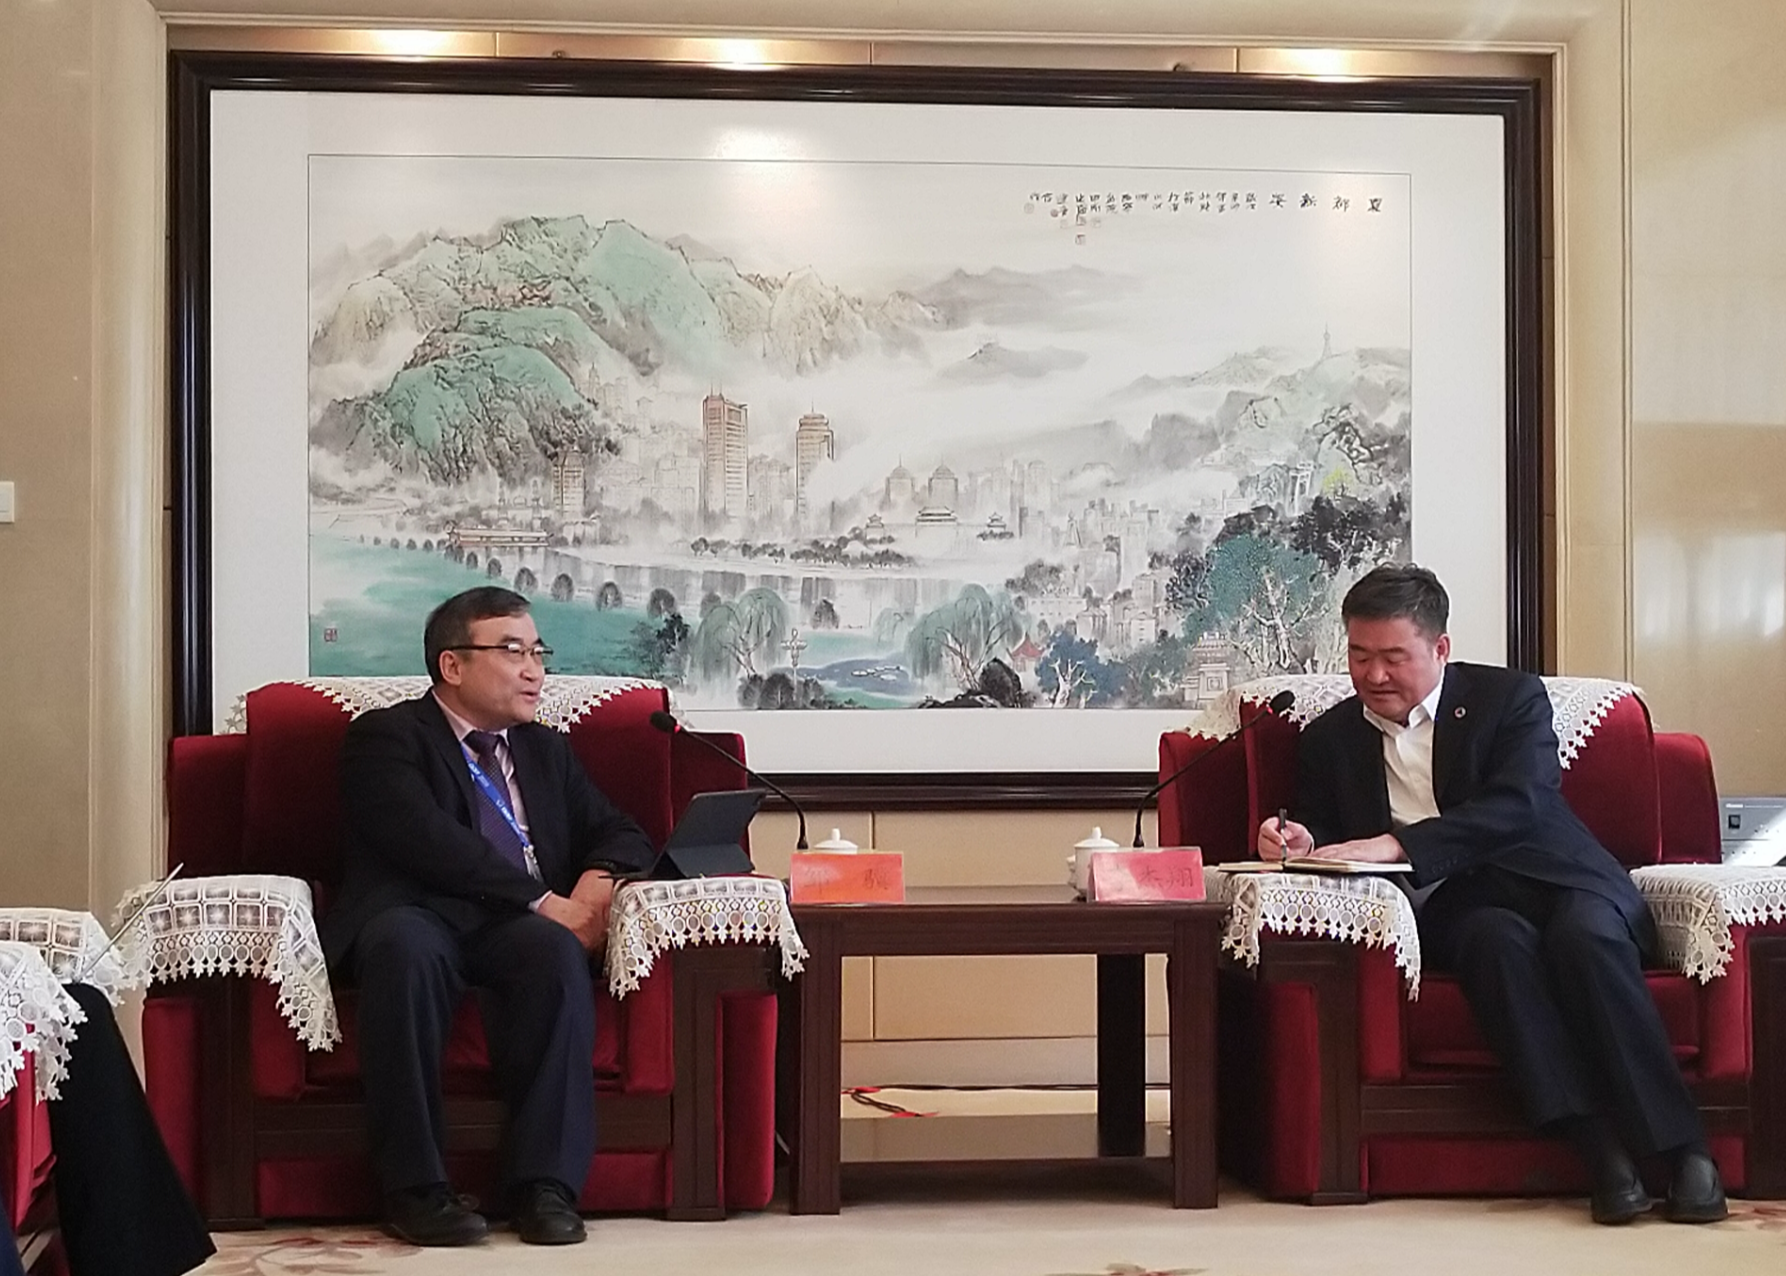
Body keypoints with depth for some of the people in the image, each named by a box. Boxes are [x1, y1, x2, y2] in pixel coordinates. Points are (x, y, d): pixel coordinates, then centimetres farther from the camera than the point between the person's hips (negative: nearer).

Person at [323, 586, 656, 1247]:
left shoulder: (546, 749, 27)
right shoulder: (386, 737, 6)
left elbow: (622, 834, 24)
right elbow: (426, 839, -10)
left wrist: (599, 879, -2)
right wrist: (543, 901, -16)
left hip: (521, 928, 4)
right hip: (416, 915, -4)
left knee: (556, 949, -33)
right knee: (406, 946, -40)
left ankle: (546, 1183, -32)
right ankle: (414, 1186, -32)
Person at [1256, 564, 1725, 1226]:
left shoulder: (1512, 697, 5)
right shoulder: (1328, 740, 16)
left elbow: (1518, 805, -12)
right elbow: (1323, 833, 22)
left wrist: (1396, 845, -24)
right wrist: (1299, 843, -5)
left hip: (1551, 877, -1)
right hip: (1450, 907, 1)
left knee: (1586, 934, -35)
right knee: (1498, 937, -34)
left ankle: (1681, 1148, -34)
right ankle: (1597, 1148, -40)